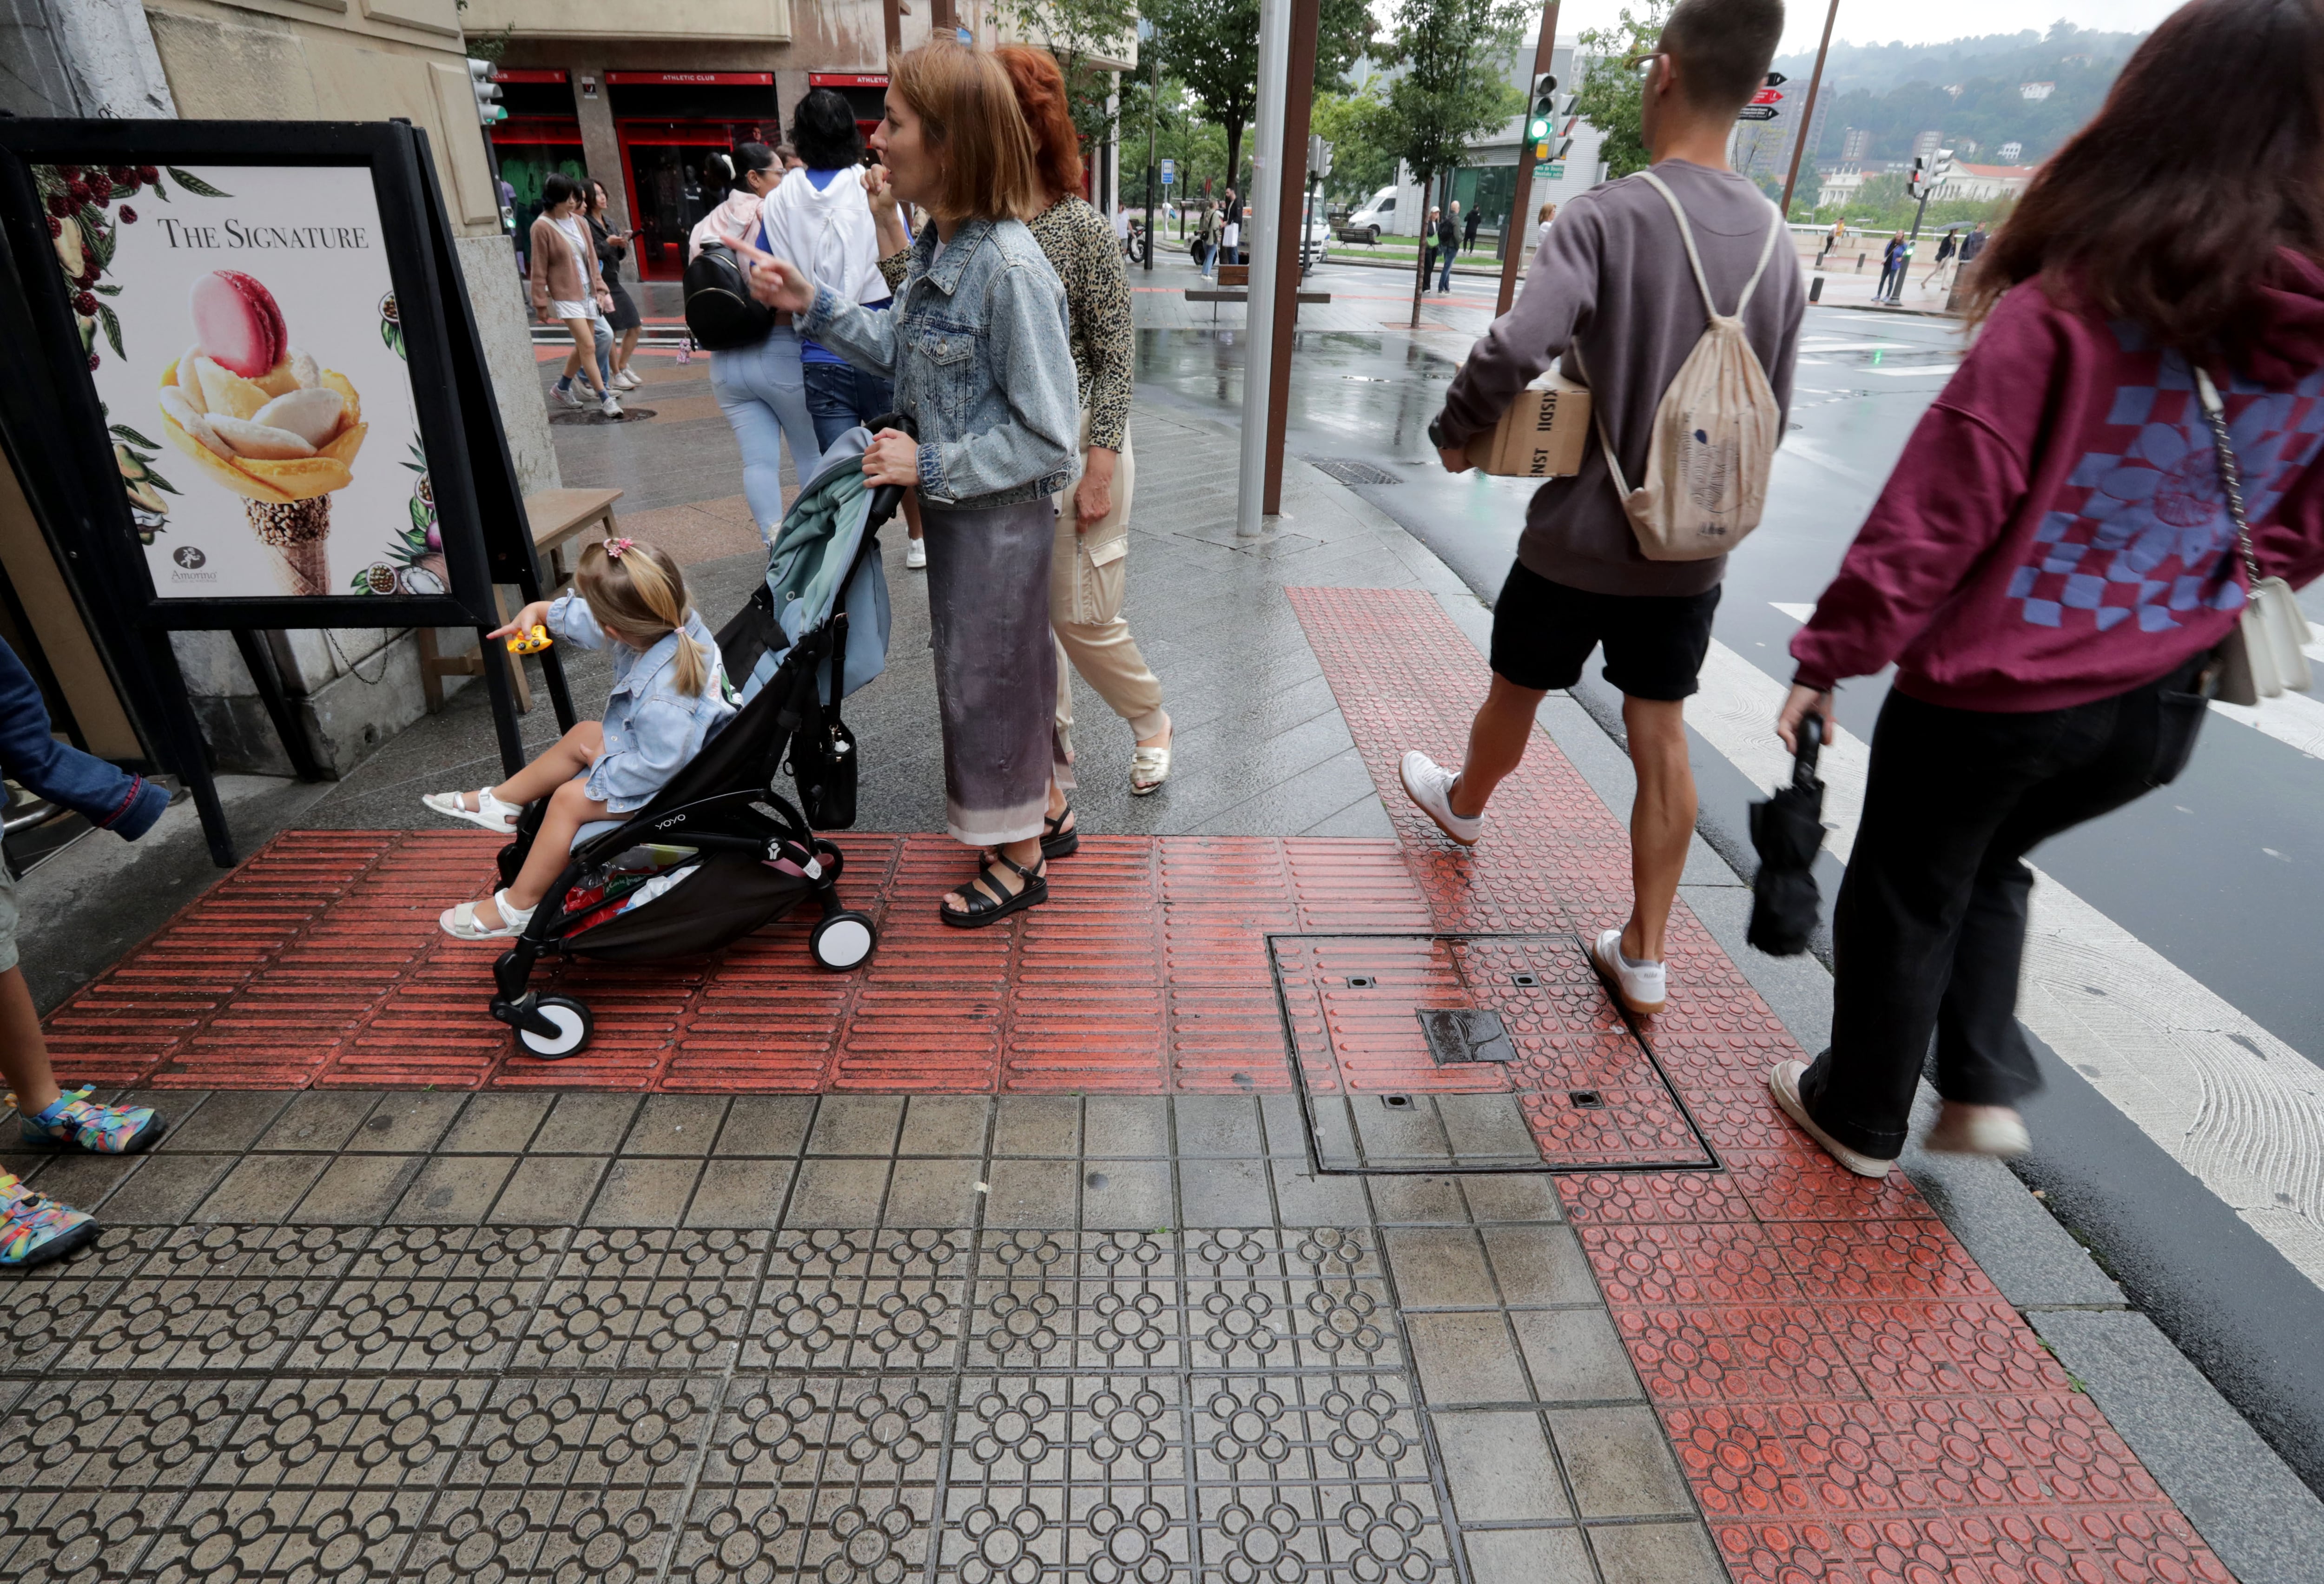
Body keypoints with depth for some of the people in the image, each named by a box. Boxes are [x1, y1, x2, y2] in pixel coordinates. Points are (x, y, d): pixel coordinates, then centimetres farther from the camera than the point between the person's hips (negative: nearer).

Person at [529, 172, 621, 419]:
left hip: (587, 293, 7)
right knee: (588, 346, -13)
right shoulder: (542, 227, -11)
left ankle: (563, 387, 31)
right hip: (565, 295, -7)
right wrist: (541, 304, -9)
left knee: (583, 347, 12)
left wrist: (600, 288, 10)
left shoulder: (580, 222, 7)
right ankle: (605, 399, -11)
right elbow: (539, 270, -9)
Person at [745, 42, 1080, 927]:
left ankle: (1019, 864, 24)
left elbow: (1046, 438, -25)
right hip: (954, 503, 9)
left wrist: (929, 466, -21)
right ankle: (1029, 813, 41)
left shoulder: (1009, 268, -24)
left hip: (1002, 519, -9)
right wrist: (814, 306, 6)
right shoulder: (937, 247, 3)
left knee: (990, 676, 4)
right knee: (977, 663, 20)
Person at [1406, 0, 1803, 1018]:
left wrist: (1456, 435, -10)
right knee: (1661, 739, 10)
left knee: (1516, 694, 20)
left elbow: (1511, 351, -29)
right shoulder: (1775, 239, 4)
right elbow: (1771, 413, 10)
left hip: (1578, 539, -4)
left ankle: (1464, 804, 49)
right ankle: (1645, 957, 17)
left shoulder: (1610, 215, -15)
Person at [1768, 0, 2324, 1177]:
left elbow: (1932, 517, -19)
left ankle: (1858, 1116, 34)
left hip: (1994, 693, -5)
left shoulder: (2063, 313, -19)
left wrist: (1830, 656, -10)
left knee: (1903, 900, 16)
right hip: (2160, 708, 5)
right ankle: (1982, 1088, 29)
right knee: (1986, 867, 31)